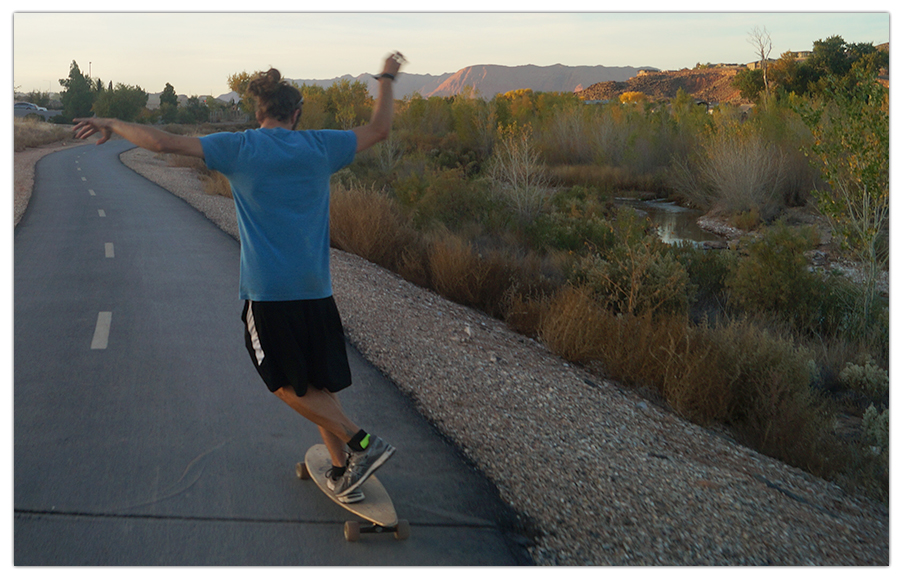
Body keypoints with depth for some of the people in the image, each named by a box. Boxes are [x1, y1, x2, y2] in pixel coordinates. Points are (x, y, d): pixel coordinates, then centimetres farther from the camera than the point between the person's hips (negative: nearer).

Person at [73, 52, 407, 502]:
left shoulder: (239, 148, -2)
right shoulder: (319, 146, 5)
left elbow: (162, 142, -2)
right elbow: (379, 129, 17)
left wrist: (111, 124, 15)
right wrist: (387, 79, 31)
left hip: (266, 295, -3)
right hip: (316, 291, 4)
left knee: (288, 385, 9)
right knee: (318, 386, 13)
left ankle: (361, 444, 1)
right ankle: (345, 475, 18)